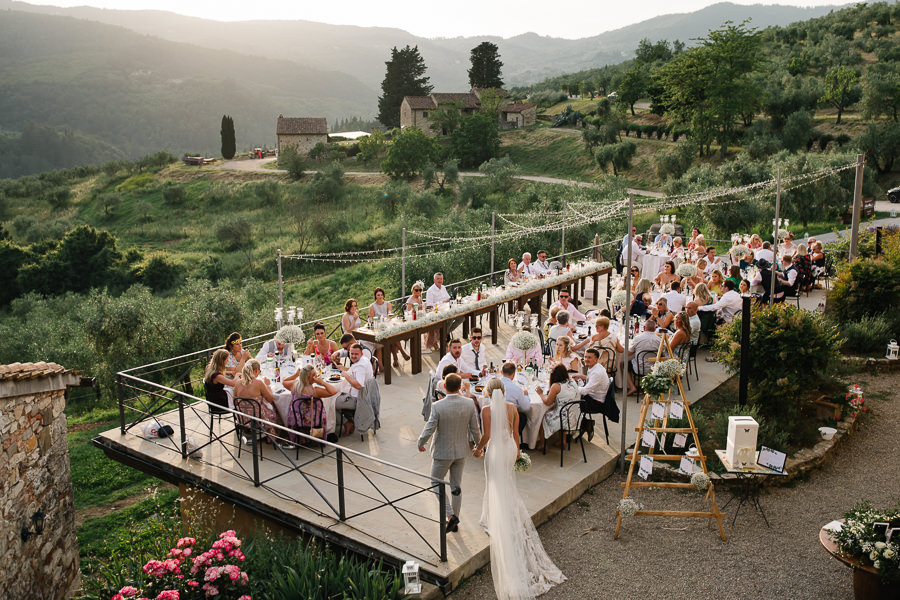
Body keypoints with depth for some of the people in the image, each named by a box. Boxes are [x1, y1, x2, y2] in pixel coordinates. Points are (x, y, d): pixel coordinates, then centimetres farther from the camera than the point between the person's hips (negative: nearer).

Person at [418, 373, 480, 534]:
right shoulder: (469, 404, -12)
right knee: (457, 485, 19)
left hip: (443, 452, -4)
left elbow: (429, 430, -18)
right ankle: (454, 523, 30)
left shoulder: (437, 406, -23)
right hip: (461, 451, 4)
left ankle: (451, 515, 2)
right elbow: (475, 429, -4)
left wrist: (420, 444, 2)